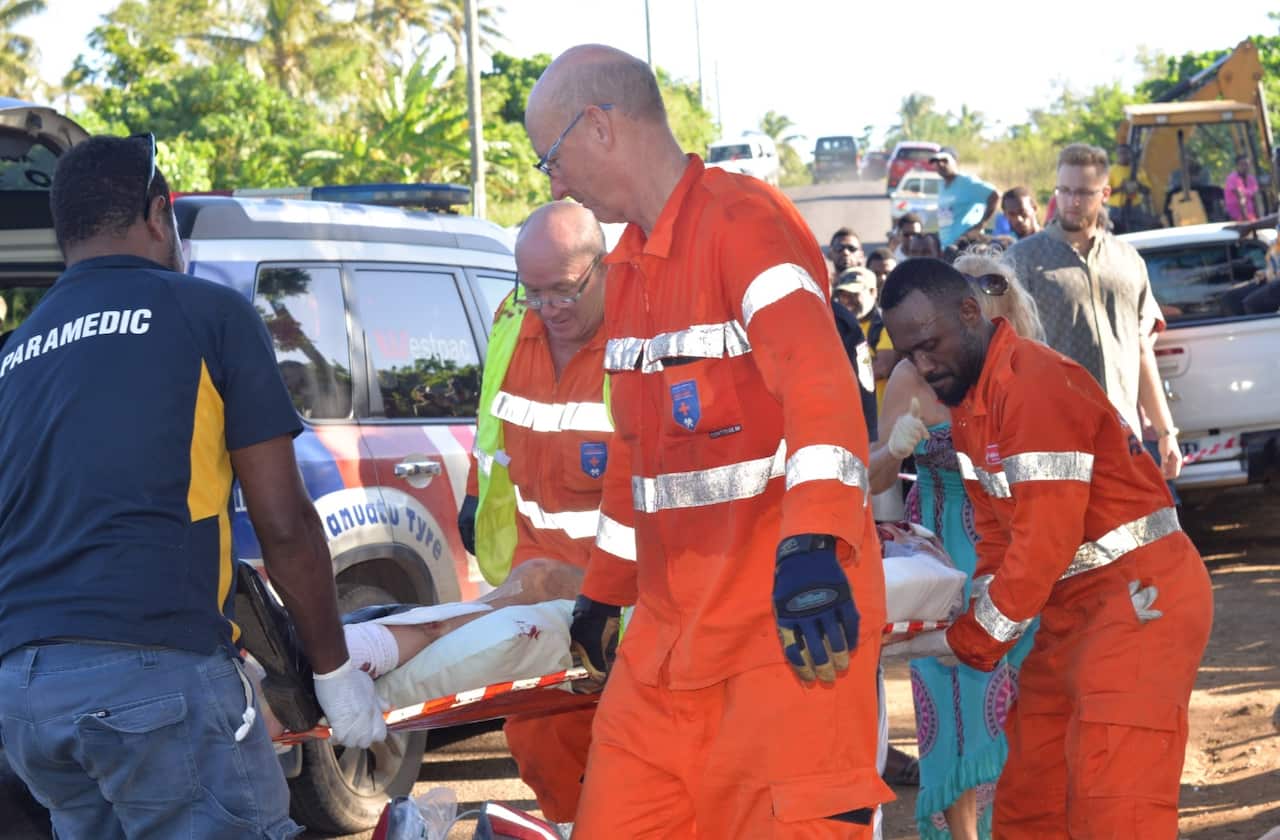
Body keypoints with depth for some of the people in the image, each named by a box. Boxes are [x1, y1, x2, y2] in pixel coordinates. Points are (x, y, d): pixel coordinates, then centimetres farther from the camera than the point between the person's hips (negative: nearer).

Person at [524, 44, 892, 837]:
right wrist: (605, 591, 32)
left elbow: (817, 385, -27)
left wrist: (813, 548, -40)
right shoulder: (629, 265, 17)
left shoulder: (743, 220, -12)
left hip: (790, 620, -8)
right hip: (673, 624, 8)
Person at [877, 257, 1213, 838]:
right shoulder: (966, 401, 11)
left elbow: (1047, 543, -23)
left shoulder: (1034, 383, -21)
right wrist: (980, 630, -1)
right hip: (1075, 606, 10)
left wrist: (971, 640, -15)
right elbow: (996, 532, 14)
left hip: (1141, 595, -10)